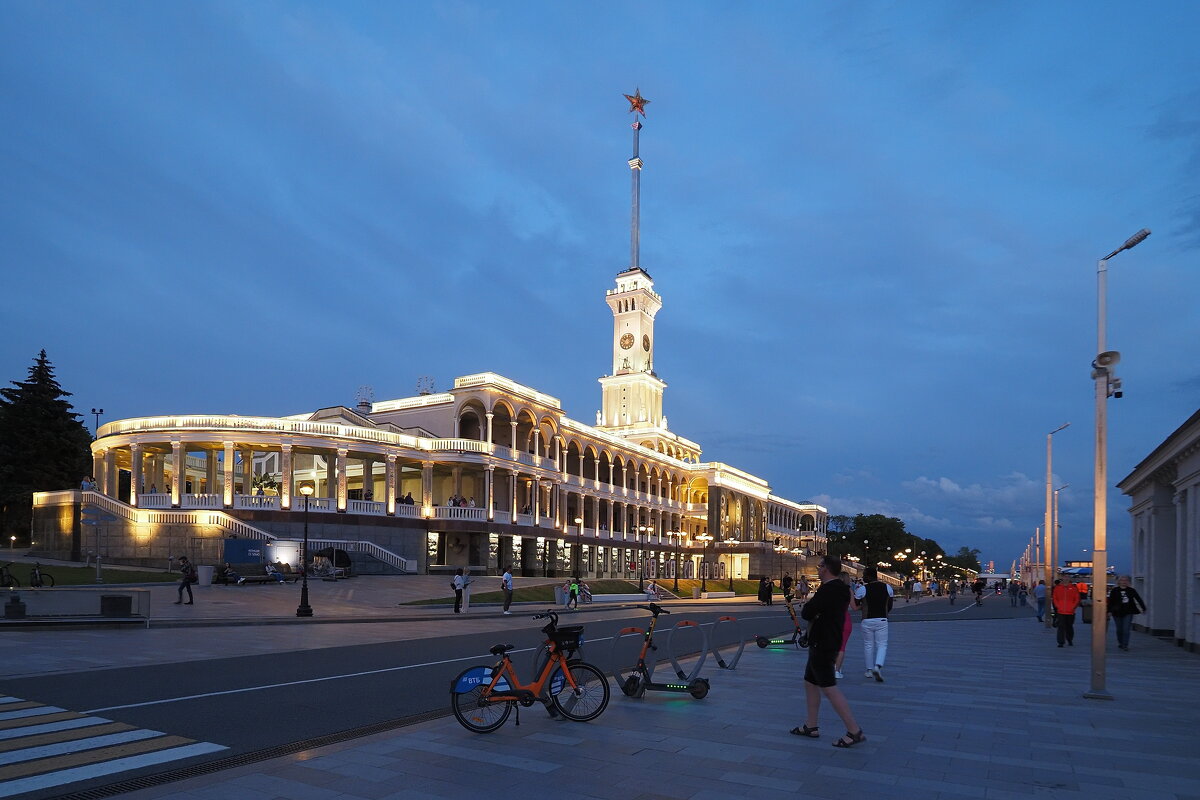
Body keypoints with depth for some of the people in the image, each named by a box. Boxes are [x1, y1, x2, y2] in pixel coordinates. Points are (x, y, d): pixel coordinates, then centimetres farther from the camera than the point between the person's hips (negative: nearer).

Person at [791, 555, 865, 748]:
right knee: (810, 683, 17)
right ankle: (811, 726, 24)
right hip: (824, 643, 11)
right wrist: (812, 612, -5)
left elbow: (806, 613, -20)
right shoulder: (840, 589, 12)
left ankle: (854, 731, -5)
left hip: (822, 646, -11)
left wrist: (807, 611, 1)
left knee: (829, 688, -8)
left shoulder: (827, 590, -21)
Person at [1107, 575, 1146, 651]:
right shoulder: (1115, 590, -1)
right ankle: (1120, 643, 30)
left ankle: (1125, 645, -5)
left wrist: (1143, 608, 9)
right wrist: (1109, 611, -8)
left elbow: (1138, 599, 10)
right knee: (1119, 630, 11)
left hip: (1128, 613, 0)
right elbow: (1110, 601, -3)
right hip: (1117, 613, 0)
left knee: (1126, 630, -8)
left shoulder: (1131, 590, 3)